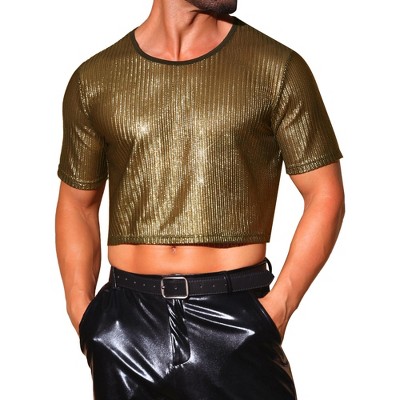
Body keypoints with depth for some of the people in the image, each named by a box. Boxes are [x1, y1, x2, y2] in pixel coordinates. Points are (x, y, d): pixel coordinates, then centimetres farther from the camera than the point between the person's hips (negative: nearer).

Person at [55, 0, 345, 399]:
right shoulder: (93, 81, 5)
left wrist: (278, 307, -9)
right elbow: (77, 205, 13)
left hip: (235, 320, -1)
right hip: (127, 323, 2)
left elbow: (325, 197, 0)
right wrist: (82, 312, 1)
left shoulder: (277, 69, -1)